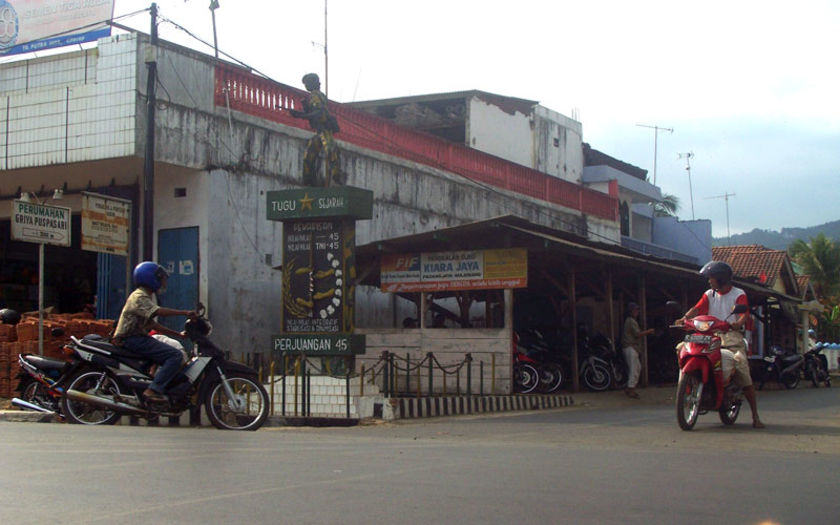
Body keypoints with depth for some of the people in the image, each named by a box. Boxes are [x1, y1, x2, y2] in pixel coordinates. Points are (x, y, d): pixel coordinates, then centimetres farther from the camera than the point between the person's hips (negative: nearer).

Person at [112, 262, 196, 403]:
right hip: (132, 340, -11)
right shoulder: (139, 297, -12)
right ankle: (153, 390, -28)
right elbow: (158, 311, -29)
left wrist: (178, 334, 15)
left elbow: (152, 324, 21)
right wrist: (184, 312, -28)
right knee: (175, 356, -22)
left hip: (140, 337, 11)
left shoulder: (149, 296, 21)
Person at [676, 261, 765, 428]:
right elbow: (697, 308, 4)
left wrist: (738, 323, -32)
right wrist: (685, 318, -16)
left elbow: (744, 314, -9)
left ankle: (755, 416, -9)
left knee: (743, 373, -14)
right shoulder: (709, 295, 18)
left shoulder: (739, 294, 5)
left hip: (732, 335, -4)